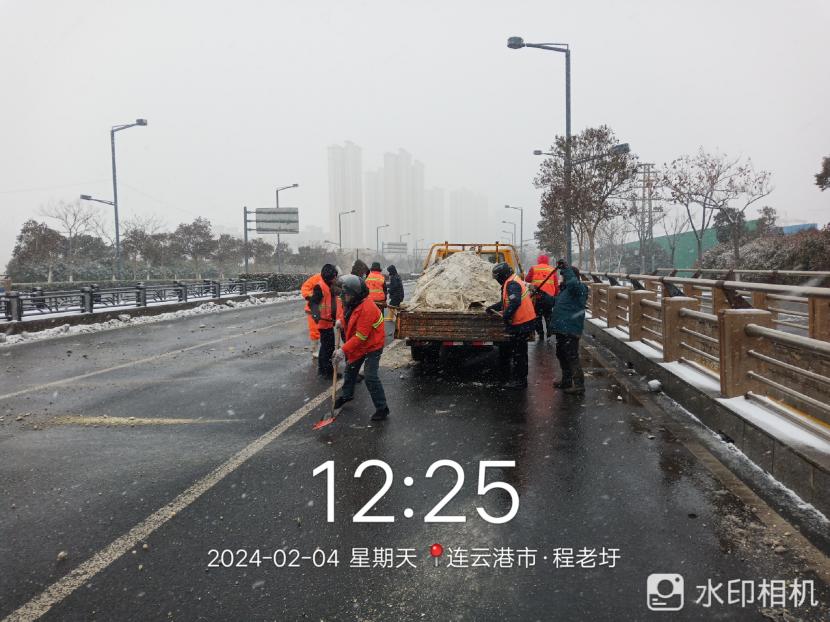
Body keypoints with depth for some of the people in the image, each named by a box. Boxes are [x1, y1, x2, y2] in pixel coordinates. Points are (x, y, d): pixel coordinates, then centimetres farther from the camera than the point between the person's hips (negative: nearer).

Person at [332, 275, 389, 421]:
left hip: (372, 345, -10)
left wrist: (344, 350, -33)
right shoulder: (353, 303, -3)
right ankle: (346, 395, 46)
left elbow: (360, 336, -32)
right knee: (350, 369, 23)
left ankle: (382, 408, -4)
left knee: (371, 377, -15)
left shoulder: (366, 308, -32)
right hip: (358, 344, 10)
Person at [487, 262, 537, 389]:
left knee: (517, 352, -2)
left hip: (522, 324, -11)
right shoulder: (514, 282, 17)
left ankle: (519, 380, 5)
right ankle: (521, 379, 29)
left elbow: (515, 302, -31)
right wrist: (493, 307, 25)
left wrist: (506, 316, -26)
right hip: (525, 322, 11)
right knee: (520, 351, 19)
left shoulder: (512, 284, -17)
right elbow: (506, 301, 28)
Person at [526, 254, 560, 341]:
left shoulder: (533, 269, 2)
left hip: (537, 296, -1)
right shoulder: (552, 270, 6)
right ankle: (549, 335, 5)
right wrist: (556, 295, 11)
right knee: (548, 316, 11)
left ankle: (541, 335, 9)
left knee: (538, 316, 9)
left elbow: (527, 280, 4)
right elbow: (556, 285, 5)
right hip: (549, 296, 1)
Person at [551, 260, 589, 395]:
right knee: (561, 355, 20)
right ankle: (566, 381, 33)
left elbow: (573, 282, -38)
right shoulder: (565, 289, 18)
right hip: (562, 329, 11)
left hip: (571, 331, -11)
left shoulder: (579, 288, -13)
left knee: (572, 357, -7)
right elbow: (555, 302, 31)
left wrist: (566, 268, -29)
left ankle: (579, 385, -1)